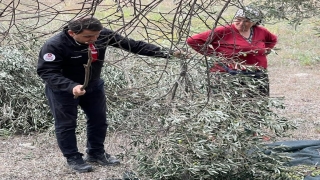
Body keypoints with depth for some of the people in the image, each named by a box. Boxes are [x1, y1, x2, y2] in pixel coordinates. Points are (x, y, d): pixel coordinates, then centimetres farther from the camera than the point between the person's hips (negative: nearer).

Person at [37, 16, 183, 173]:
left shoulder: (103, 35, -21)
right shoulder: (54, 45, -33)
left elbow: (131, 45, -17)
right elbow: (46, 72, -33)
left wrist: (165, 53, -23)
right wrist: (71, 86, -49)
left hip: (93, 85, 5)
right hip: (63, 90, -5)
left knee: (99, 119, 14)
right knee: (66, 124, 5)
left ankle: (96, 153, 33)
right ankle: (73, 158, 23)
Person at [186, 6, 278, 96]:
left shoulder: (261, 31, 8)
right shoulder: (224, 31, -9)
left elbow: (273, 39, 33)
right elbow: (192, 40, -10)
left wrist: (265, 51, 14)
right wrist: (213, 53, -8)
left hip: (258, 76, 5)